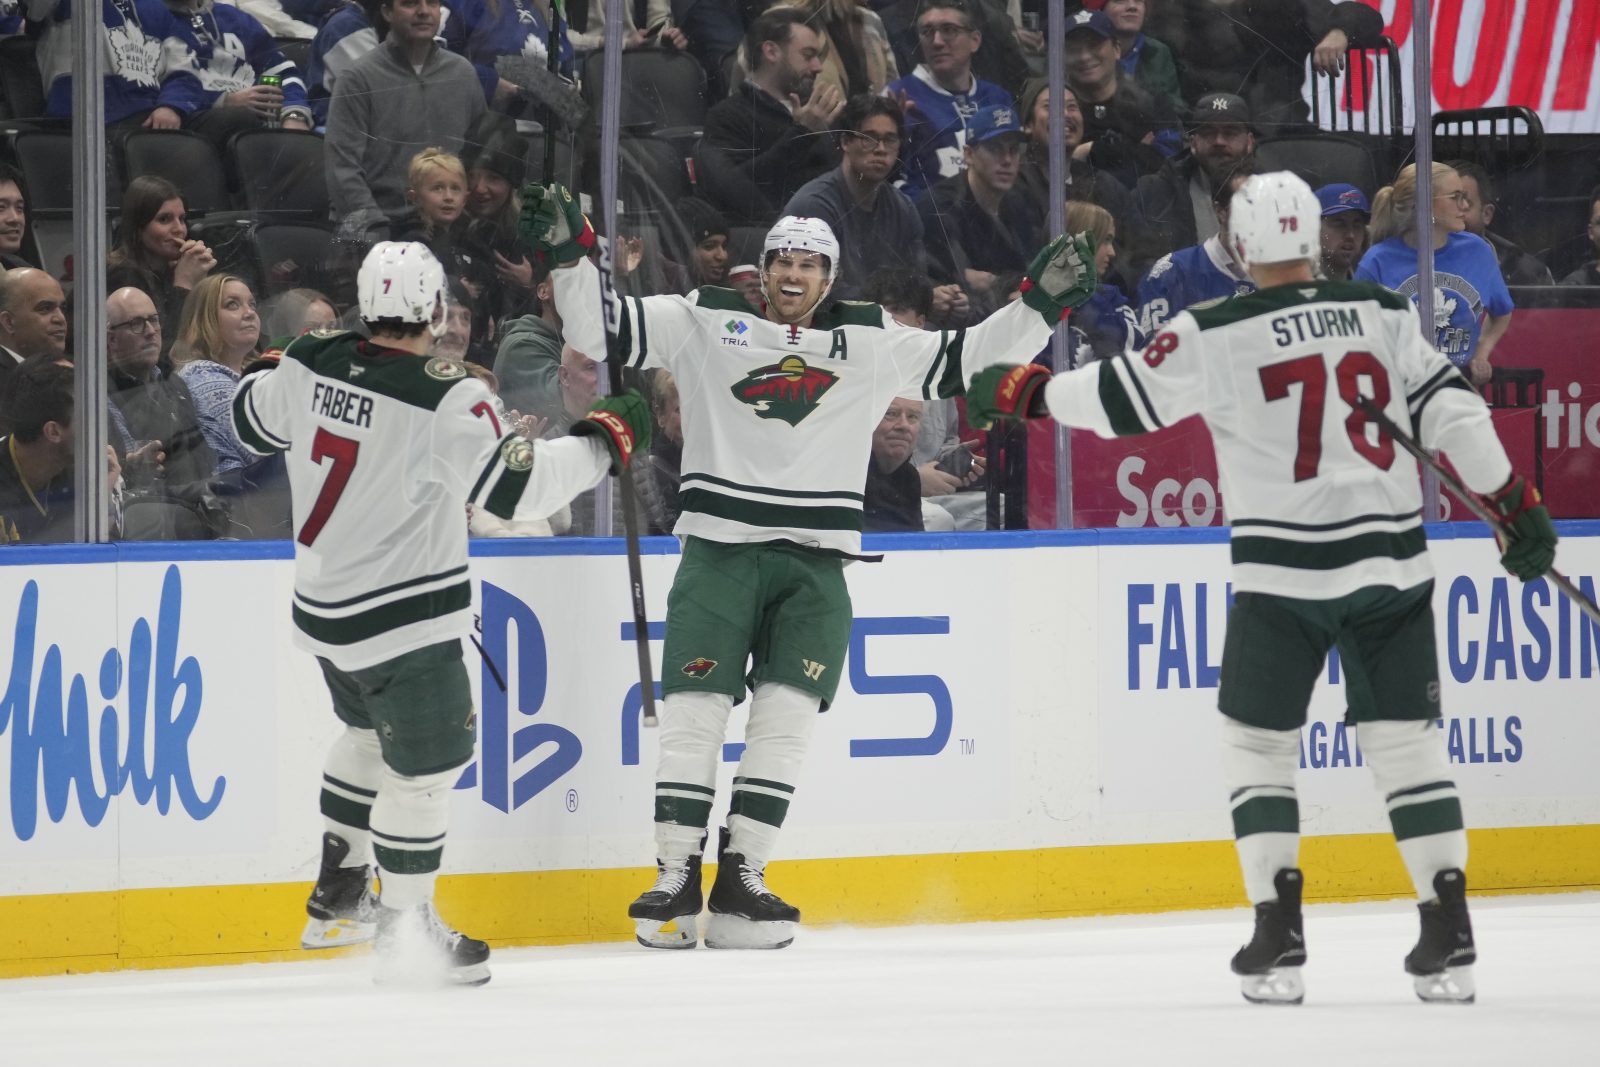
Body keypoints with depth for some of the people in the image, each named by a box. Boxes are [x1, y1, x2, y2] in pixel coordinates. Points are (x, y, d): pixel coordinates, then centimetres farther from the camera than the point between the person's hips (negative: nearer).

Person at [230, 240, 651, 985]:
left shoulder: (311, 366, -5)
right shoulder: (445, 399, -24)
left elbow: (252, 419, 12)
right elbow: (515, 488, -23)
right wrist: (602, 441, -11)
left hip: (324, 606, 8)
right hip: (403, 618, -8)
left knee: (374, 734, 28)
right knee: (424, 765, 4)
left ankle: (337, 897, 34)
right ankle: (405, 929, 10)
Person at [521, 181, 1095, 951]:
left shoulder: (870, 344, 11)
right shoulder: (704, 324, 5)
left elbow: (964, 359, 13)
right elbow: (597, 329, 2)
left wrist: (1040, 304, 4)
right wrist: (570, 253, -12)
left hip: (814, 563, 2)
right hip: (719, 548, -2)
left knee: (786, 715, -5)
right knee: (694, 708, -8)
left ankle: (741, 881, 1)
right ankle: (675, 879, -3)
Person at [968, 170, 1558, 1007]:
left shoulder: (1215, 337, -6)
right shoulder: (1385, 315, 3)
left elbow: (1121, 397, -1)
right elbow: (1449, 410, 1)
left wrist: (1020, 392, 14)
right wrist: (1515, 502, 8)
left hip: (1281, 573, -3)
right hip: (1389, 562, 3)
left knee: (1257, 744, 10)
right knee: (1406, 742, 9)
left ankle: (1279, 940, 2)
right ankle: (1448, 938, 2)